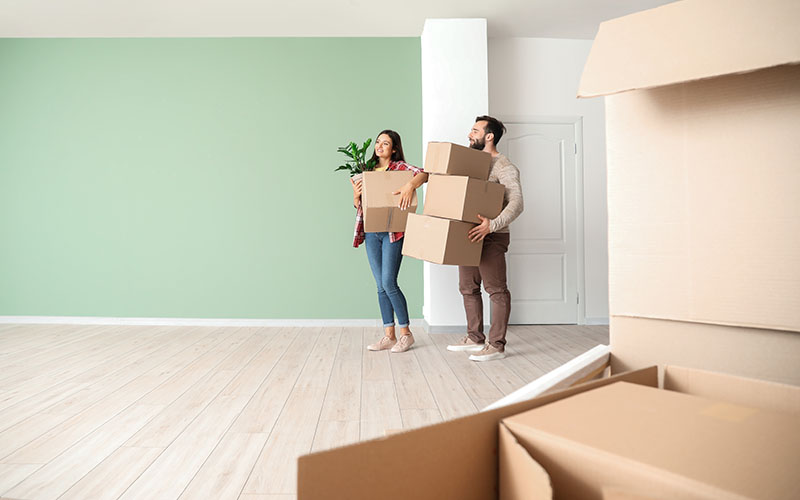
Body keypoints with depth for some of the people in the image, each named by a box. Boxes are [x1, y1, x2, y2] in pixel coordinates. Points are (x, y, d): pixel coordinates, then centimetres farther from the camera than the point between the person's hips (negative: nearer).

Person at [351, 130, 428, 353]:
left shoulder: (399, 167, 1)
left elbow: (424, 173, -16)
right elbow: (358, 205, 16)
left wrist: (410, 185, -33)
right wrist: (356, 194, -5)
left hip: (393, 232, -5)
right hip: (371, 232, 6)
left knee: (389, 283, -9)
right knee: (381, 286, 6)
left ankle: (405, 333, 6)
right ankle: (389, 335, 14)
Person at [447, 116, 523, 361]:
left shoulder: (504, 166, -11)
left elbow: (516, 203, -21)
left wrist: (492, 225, -35)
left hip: (491, 237, -9)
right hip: (470, 234, 9)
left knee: (496, 290, -4)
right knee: (468, 288, 13)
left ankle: (496, 345, 1)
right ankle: (475, 338, 25)